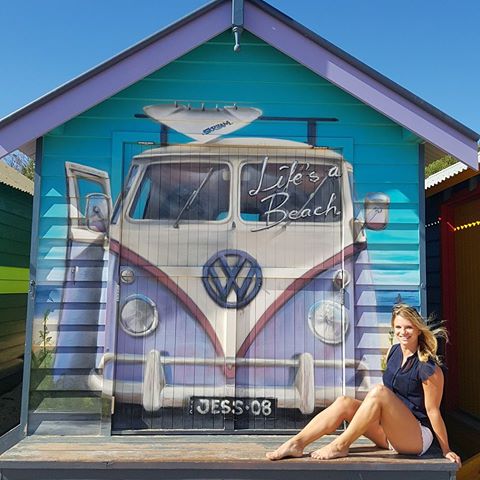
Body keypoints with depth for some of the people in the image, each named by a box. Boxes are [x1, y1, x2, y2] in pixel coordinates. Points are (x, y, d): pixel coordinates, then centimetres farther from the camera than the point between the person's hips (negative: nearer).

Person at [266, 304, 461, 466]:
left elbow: (433, 411, -11)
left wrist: (446, 450, -5)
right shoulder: (393, 351, 5)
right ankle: (296, 444, -24)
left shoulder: (428, 367, -16)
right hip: (389, 433, 7)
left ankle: (341, 445, -24)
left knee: (378, 391, -31)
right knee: (344, 402, -15)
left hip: (417, 437, -7)